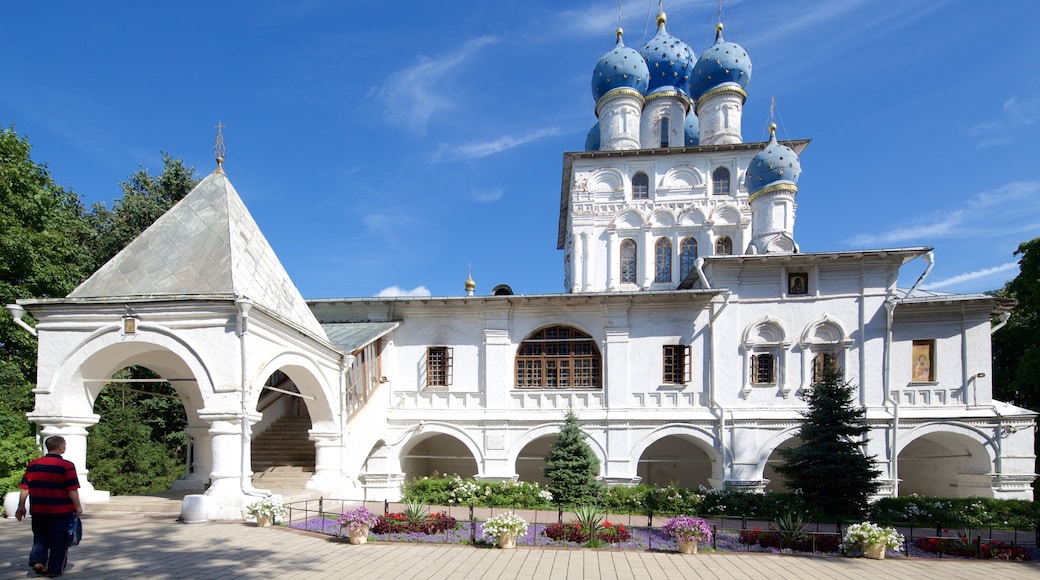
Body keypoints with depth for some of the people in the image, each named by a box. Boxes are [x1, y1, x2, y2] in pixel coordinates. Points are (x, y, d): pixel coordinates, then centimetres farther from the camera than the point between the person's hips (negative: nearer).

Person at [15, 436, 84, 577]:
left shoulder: (33, 464, 4)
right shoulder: (66, 466, -12)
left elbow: (25, 487, 7)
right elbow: (72, 490, -13)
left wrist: (21, 506, 16)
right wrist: (78, 506, -3)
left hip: (38, 510, 4)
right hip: (61, 511, -4)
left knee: (40, 537, 21)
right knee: (58, 541, 8)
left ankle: (37, 560, 3)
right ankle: (55, 569, 13)